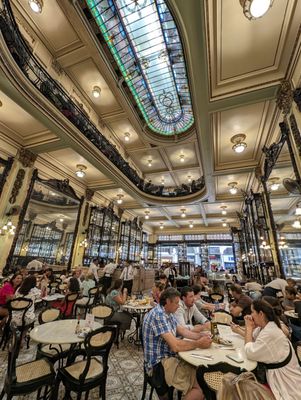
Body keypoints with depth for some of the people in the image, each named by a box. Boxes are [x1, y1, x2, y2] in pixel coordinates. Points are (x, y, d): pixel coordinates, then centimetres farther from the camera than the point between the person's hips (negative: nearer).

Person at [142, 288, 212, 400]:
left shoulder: (168, 313, 6)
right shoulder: (158, 315, -27)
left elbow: (182, 330, 9)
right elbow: (175, 346, -29)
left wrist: (201, 336, -6)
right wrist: (199, 344, -18)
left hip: (169, 357, 10)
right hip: (159, 363, -9)